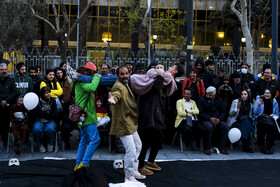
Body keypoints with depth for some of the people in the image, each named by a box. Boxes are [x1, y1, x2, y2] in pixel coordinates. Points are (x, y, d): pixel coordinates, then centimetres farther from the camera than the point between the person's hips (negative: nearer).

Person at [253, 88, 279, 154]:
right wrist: (259, 105, -15)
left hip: (271, 119, 3)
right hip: (260, 118, -3)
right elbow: (255, 113, 0)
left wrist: (274, 116, -3)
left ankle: (269, 146, -17)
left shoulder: (274, 102, 14)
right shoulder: (259, 100, 6)